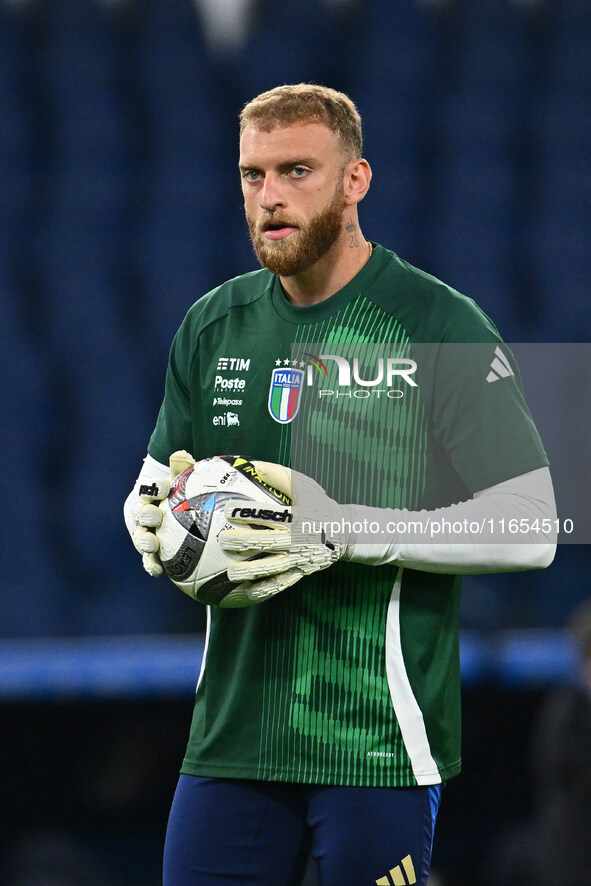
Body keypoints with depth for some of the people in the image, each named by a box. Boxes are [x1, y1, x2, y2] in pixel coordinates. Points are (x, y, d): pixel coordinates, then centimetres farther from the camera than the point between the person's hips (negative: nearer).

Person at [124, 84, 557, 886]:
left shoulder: (440, 325, -5)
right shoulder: (215, 325, 12)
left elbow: (529, 527, -9)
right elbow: (159, 478, 23)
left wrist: (345, 532, -19)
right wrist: (151, 513, -3)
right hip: (232, 730, 5)